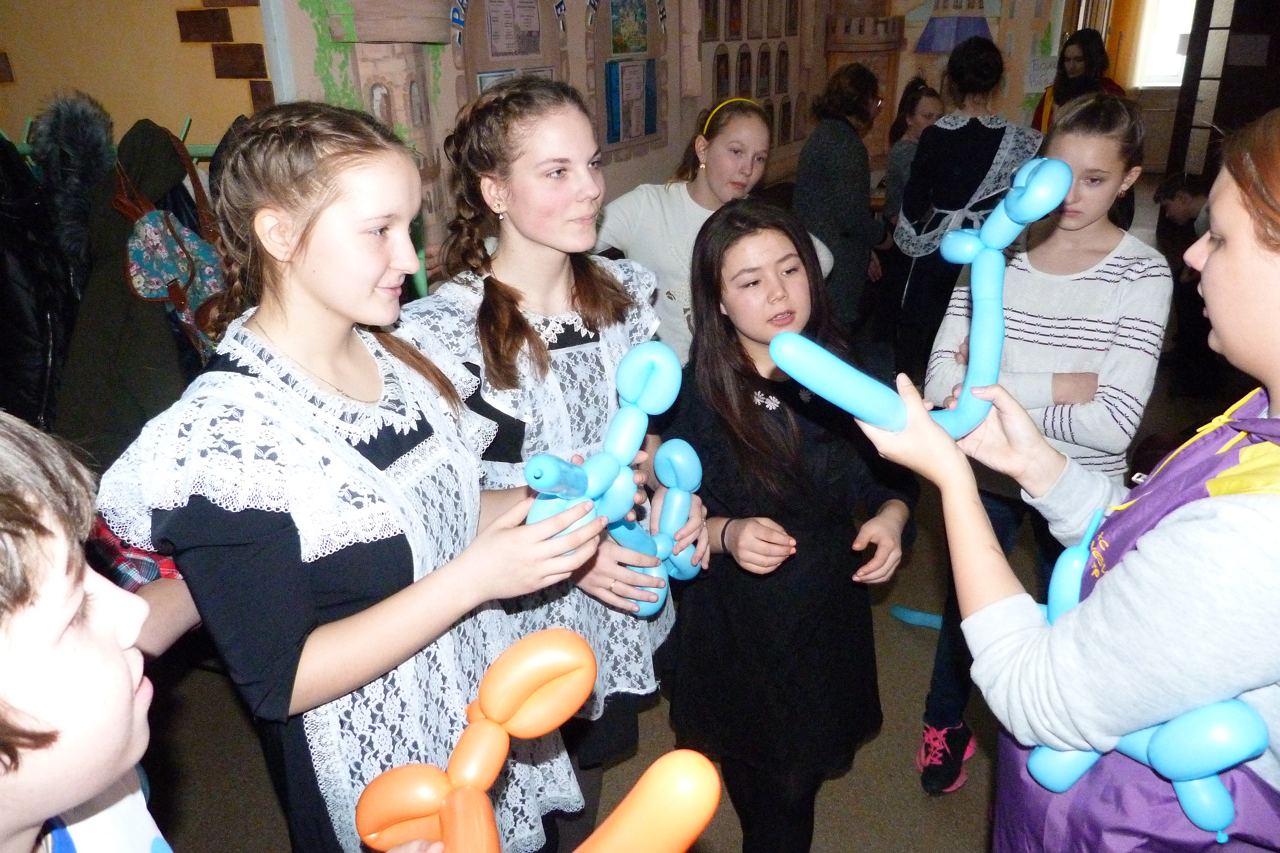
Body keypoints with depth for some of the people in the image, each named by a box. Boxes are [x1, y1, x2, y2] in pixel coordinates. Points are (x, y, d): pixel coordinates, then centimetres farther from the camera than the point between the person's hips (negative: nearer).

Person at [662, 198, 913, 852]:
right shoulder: (692, 398, -17)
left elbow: (889, 475, 7)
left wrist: (890, 515, -13)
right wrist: (725, 534, -28)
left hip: (831, 610, 3)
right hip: (735, 630, -2)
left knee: (806, 772, 19)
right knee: (768, 799, 14)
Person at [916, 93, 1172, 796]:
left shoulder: (1142, 273, -15)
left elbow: (1112, 424, -25)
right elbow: (941, 382, -17)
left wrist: (991, 390, -22)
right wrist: (1052, 385, -24)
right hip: (987, 472, 2)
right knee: (965, 602, 21)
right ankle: (945, 723, 50)